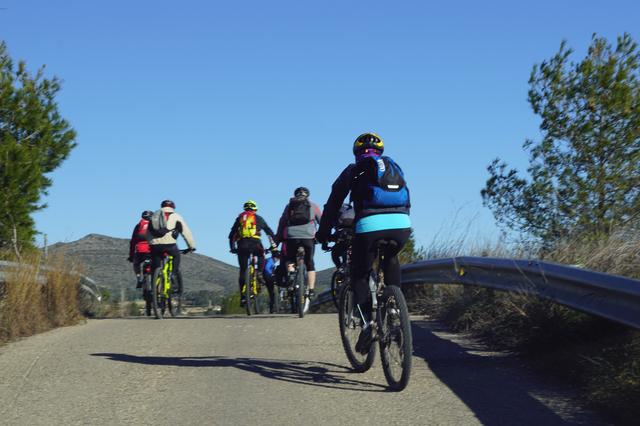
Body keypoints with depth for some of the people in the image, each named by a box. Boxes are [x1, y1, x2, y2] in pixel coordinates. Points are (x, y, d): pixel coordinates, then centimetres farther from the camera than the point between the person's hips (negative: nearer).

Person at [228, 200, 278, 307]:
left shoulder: (239, 218, 24)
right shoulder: (258, 218, 21)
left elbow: (231, 235, 23)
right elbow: (270, 232, 22)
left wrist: (232, 248, 30)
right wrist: (274, 245, 29)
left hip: (242, 245, 1)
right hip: (255, 243, -1)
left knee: (243, 271, 7)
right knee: (261, 256, 33)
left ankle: (242, 297, 3)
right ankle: (259, 273, 7)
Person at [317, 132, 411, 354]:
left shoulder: (354, 170, 18)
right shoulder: (395, 167, 29)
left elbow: (334, 203, 19)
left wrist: (323, 232, 28)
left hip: (369, 225, -3)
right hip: (402, 225, 3)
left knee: (360, 274, 15)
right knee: (391, 259, 34)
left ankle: (367, 322, -2)